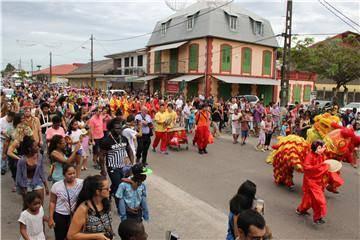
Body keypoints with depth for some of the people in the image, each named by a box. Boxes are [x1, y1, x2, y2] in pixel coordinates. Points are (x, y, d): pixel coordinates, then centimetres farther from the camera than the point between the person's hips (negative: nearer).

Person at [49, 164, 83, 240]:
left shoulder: (81, 183, -11)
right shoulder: (57, 186, -10)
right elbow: (52, 202, -1)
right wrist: (50, 218, -2)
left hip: (75, 216, 0)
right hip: (60, 216, 0)